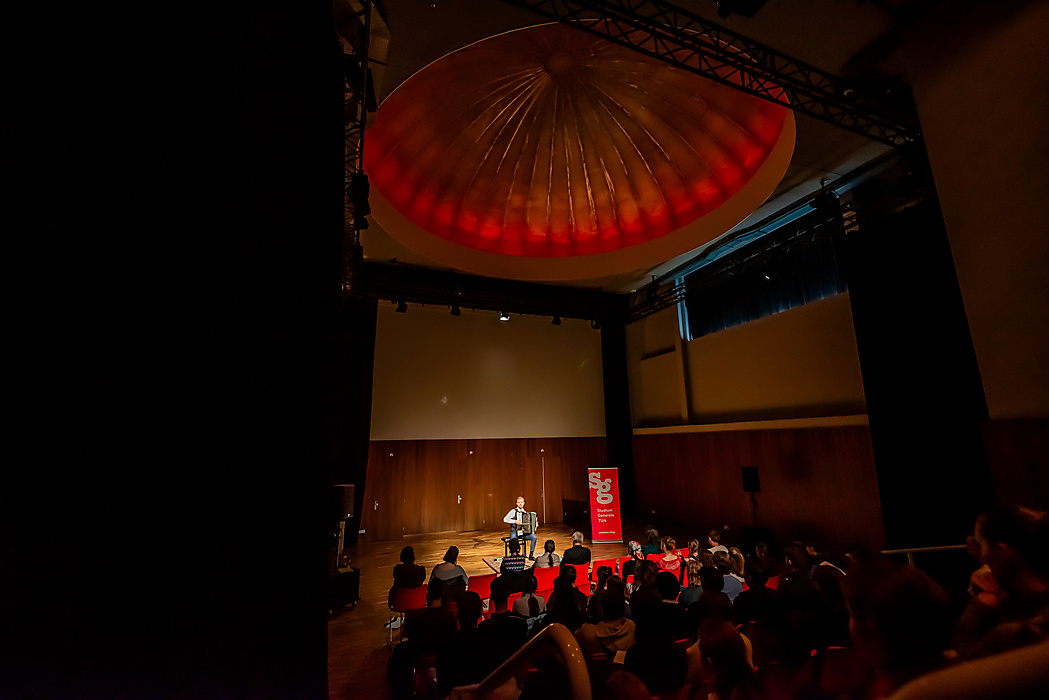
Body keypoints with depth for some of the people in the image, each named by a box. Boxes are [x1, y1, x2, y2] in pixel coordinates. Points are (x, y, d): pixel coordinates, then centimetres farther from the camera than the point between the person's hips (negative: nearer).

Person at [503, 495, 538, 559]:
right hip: (515, 532, -5)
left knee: (534, 537, -17)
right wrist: (515, 521, -22)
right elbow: (505, 519, -15)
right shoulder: (513, 511, -6)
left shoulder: (525, 512, 13)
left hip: (523, 532, 5)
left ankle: (531, 555, -6)